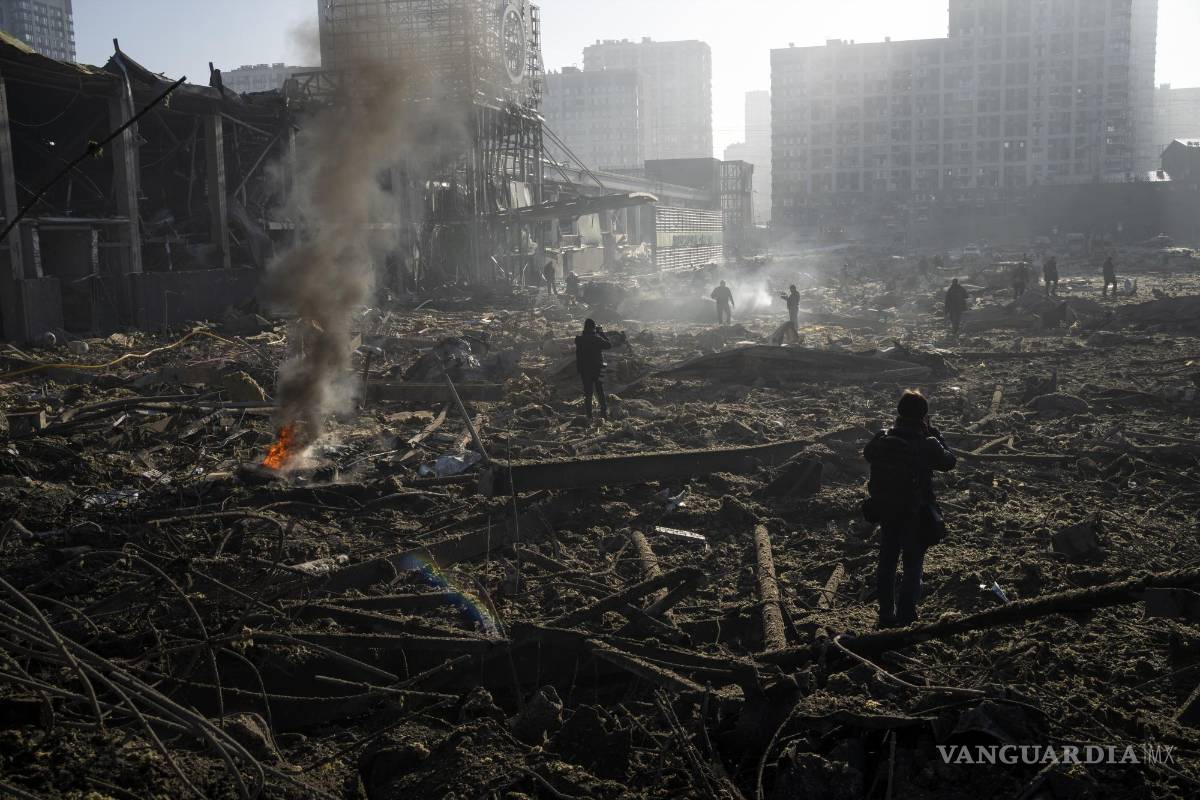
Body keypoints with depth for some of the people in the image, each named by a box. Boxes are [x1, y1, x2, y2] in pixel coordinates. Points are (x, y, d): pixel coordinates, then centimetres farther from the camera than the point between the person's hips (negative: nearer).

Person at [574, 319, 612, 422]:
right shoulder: (597, 339, -14)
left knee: (587, 393, 8)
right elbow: (609, 345, -1)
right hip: (597, 369, -2)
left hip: (584, 370, 2)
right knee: (600, 391, 13)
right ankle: (604, 412, 9)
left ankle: (589, 416, 8)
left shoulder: (579, 339, -6)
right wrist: (602, 333, 3)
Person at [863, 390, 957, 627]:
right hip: (916, 515, -4)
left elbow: (867, 454, 11)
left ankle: (886, 616, 27)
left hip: (886, 512, 4)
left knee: (887, 564, 18)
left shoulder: (882, 439, -9)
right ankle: (905, 618, 14)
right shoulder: (927, 445, -19)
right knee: (913, 567, 11)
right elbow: (950, 461, -2)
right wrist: (934, 434, 4)